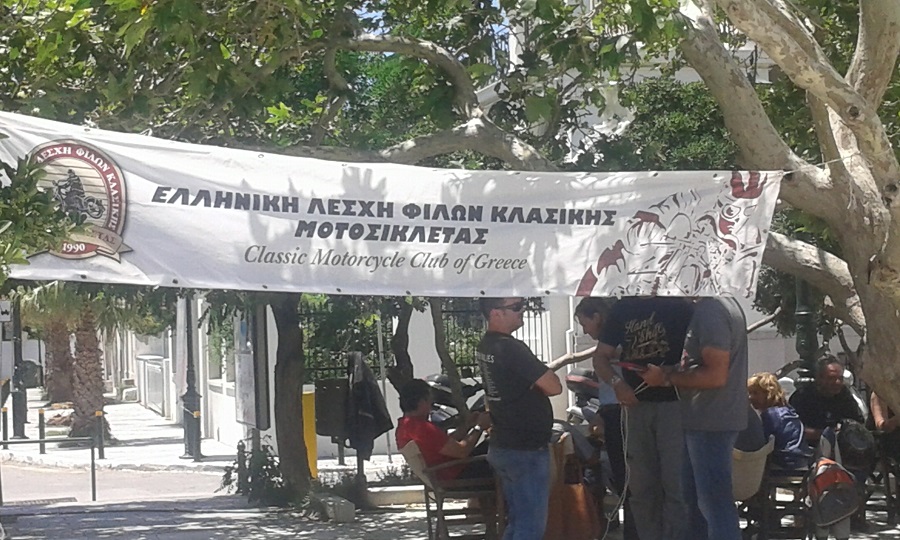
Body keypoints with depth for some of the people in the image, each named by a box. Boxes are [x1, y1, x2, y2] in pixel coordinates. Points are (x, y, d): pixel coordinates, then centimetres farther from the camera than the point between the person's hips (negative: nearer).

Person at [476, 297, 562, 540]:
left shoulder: (486, 346, 8)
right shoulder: (511, 349, -21)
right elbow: (554, 387, -21)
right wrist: (538, 385, -1)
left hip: (503, 447, 9)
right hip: (527, 450, -9)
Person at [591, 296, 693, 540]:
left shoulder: (680, 307, -2)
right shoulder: (623, 308, 10)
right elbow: (601, 357, 9)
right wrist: (616, 382, -11)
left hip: (673, 404, -4)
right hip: (636, 403, 4)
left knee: (676, 483, -6)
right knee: (641, 486, 8)